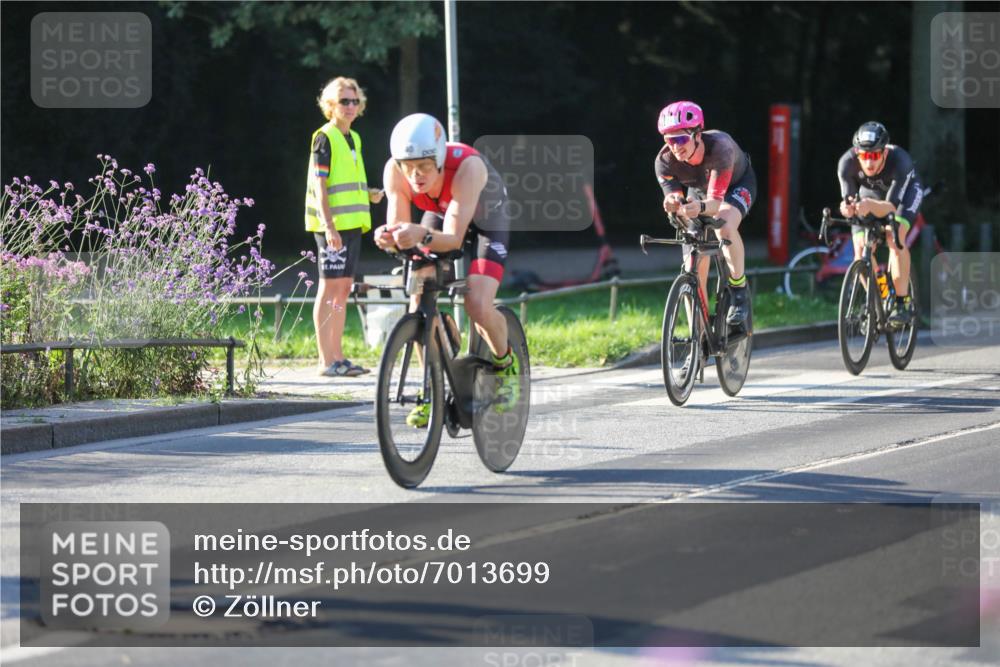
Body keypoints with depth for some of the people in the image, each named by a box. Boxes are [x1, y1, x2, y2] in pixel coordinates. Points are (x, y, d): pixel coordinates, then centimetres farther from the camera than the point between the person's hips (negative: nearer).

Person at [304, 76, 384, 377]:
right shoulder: (325, 138, -8)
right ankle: (326, 361, -7)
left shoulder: (354, 139, 17)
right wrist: (329, 226, -21)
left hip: (352, 223, 8)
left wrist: (369, 194, 7)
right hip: (332, 225, -8)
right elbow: (320, 185, -14)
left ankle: (337, 356, 13)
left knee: (343, 288, 9)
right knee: (330, 287, -7)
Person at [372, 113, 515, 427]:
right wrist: (388, 237, -53)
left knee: (478, 307, -22)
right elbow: (398, 228, -30)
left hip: (485, 221, -4)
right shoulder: (395, 171, -30)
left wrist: (422, 236, -66)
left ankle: (505, 365, 9)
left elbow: (454, 237, -46)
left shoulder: (467, 166, -42)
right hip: (439, 216, 4)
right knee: (419, 303, -16)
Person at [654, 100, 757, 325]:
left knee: (724, 227, -37)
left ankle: (739, 289, -16)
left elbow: (716, 202, -46)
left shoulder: (719, 147, -43)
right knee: (694, 271, -4)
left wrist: (700, 207, -69)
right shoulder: (664, 161, -32)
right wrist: (672, 205, -56)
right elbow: (674, 203, -31)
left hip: (737, 183, -4)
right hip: (700, 190, 4)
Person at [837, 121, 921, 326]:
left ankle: (903, 303, -21)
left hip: (904, 191, -3)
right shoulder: (847, 162, -34)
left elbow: (890, 206, -44)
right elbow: (848, 199, -31)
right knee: (861, 248, -14)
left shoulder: (899, 161, -41)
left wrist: (871, 206, -65)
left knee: (894, 236, -29)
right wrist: (847, 207, -55)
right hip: (870, 192, 3)